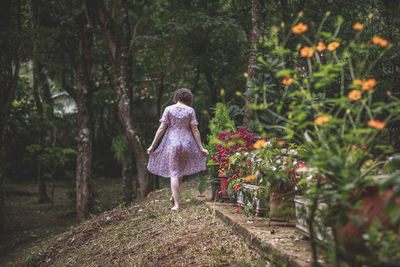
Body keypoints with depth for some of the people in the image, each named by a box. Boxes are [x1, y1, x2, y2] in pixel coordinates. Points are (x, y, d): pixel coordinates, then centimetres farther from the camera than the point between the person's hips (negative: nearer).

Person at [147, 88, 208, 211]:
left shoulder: (169, 109, -1)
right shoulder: (190, 110, 1)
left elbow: (161, 128, -4)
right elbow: (195, 130, 0)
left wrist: (152, 145, 1)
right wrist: (201, 148, 4)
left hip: (172, 142, -1)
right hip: (187, 142, 2)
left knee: (174, 173, 0)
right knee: (180, 169, 23)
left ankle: (176, 204, -5)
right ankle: (174, 196, 25)